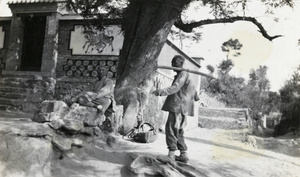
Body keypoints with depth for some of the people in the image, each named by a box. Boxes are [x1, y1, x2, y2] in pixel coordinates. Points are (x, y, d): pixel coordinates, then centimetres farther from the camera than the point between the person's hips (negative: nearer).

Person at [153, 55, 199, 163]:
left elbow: (175, 87, -25)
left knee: (171, 128, -12)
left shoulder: (183, 74, -7)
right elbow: (192, 87, 39)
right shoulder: (183, 75, 24)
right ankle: (183, 154, 14)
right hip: (178, 107, 11)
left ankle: (171, 154, -11)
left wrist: (162, 91, -39)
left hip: (178, 106, -11)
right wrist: (195, 96, 57)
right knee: (178, 131, 11)